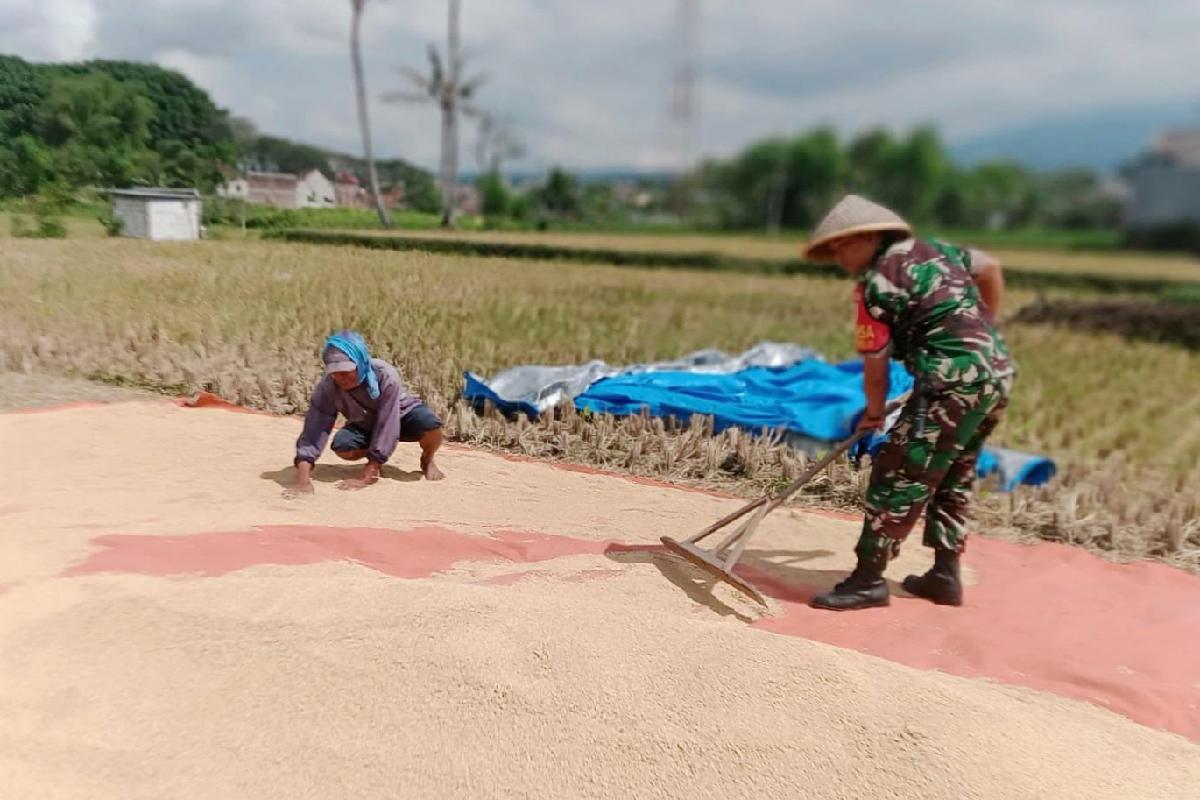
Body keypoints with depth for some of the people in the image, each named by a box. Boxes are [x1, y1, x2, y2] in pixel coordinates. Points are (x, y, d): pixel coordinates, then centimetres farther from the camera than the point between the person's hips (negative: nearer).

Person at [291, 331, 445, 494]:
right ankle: (374, 459, 6)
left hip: (402, 415, -3)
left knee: (430, 425, -35)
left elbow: (387, 427, -38)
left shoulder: (386, 376, -38)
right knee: (342, 446, -29)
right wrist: (303, 479, -49)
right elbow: (314, 431, -35)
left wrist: (365, 477, -41)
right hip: (366, 425, 3)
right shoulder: (327, 387, -29)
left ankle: (427, 461, -1)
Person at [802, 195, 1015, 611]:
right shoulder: (933, 249, 15)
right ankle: (945, 576, 27)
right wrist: (981, 326, 42)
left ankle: (869, 579, -1)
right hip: (999, 373, 9)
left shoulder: (876, 283, -8)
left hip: (955, 382, -9)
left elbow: (875, 367, -5)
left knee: (899, 477, -5)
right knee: (952, 480, 19)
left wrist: (874, 413, 12)